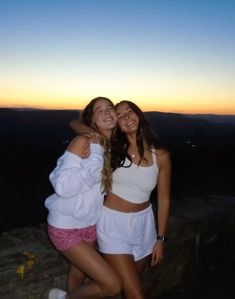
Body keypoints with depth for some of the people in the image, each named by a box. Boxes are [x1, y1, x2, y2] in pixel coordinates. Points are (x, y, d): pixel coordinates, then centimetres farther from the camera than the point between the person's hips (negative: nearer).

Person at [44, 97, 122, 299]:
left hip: (91, 224, 7)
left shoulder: (112, 146, 2)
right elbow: (62, 186, -27)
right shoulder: (82, 142, -20)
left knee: (79, 275, 24)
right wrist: (94, 160, -31)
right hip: (66, 227, -7)